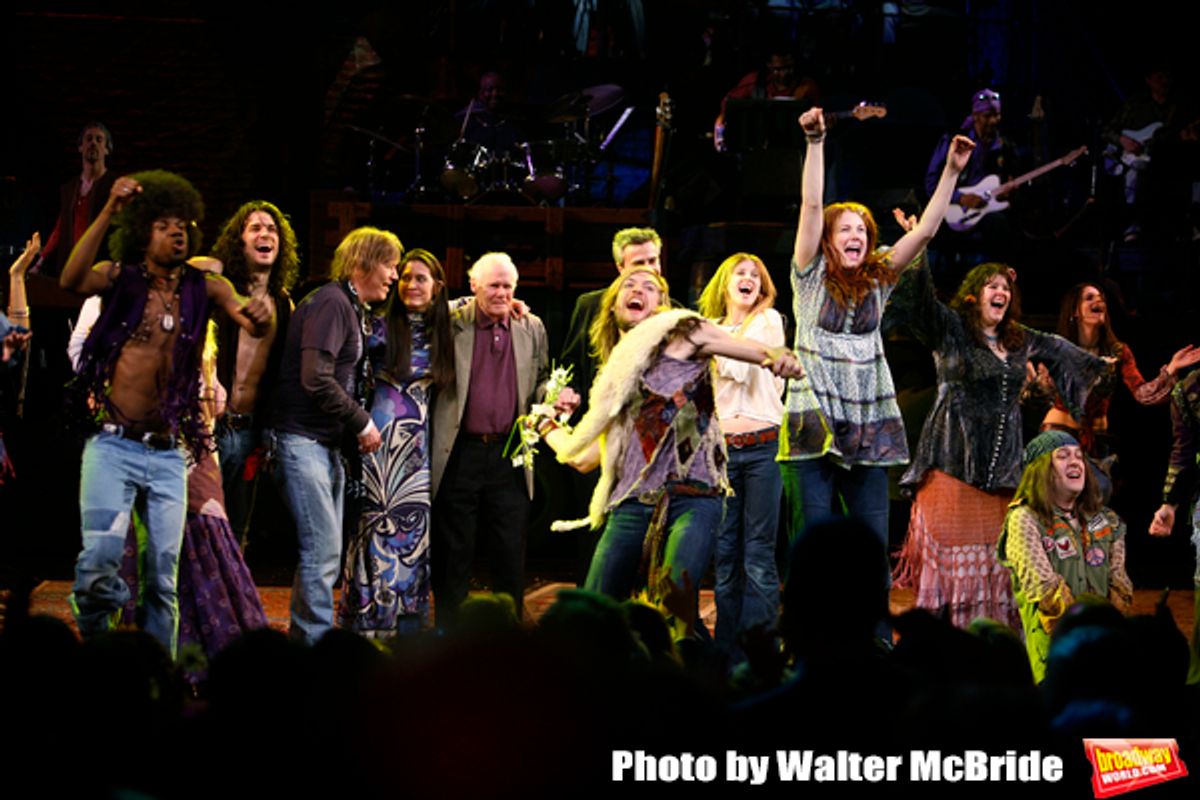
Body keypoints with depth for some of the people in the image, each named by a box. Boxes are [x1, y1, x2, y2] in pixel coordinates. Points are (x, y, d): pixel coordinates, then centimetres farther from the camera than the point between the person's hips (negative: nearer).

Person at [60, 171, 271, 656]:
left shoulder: (203, 287, 8)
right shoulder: (121, 278, 3)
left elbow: (253, 322, -6)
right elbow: (70, 281, -17)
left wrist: (258, 316, -31)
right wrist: (109, 212, -25)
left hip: (168, 453, 3)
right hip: (114, 445, -3)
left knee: (164, 576, 3)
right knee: (100, 560, -18)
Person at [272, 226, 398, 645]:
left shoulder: (354, 309, 17)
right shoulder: (332, 303, -14)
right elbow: (316, 379, -23)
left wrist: (357, 428, 6)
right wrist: (363, 424, -15)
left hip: (329, 445, 10)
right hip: (304, 440, -10)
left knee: (324, 553, 11)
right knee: (323, 551, -12)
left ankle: (301, 642, 17)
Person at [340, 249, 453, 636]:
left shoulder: (442, 332, 10)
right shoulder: (381, 327, -4)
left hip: (418, 449, 5)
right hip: (379, 444, -4)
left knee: (413, 535, 4)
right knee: (376, 535, -5)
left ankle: (407, 629, 10)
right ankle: (367, 625, 0)